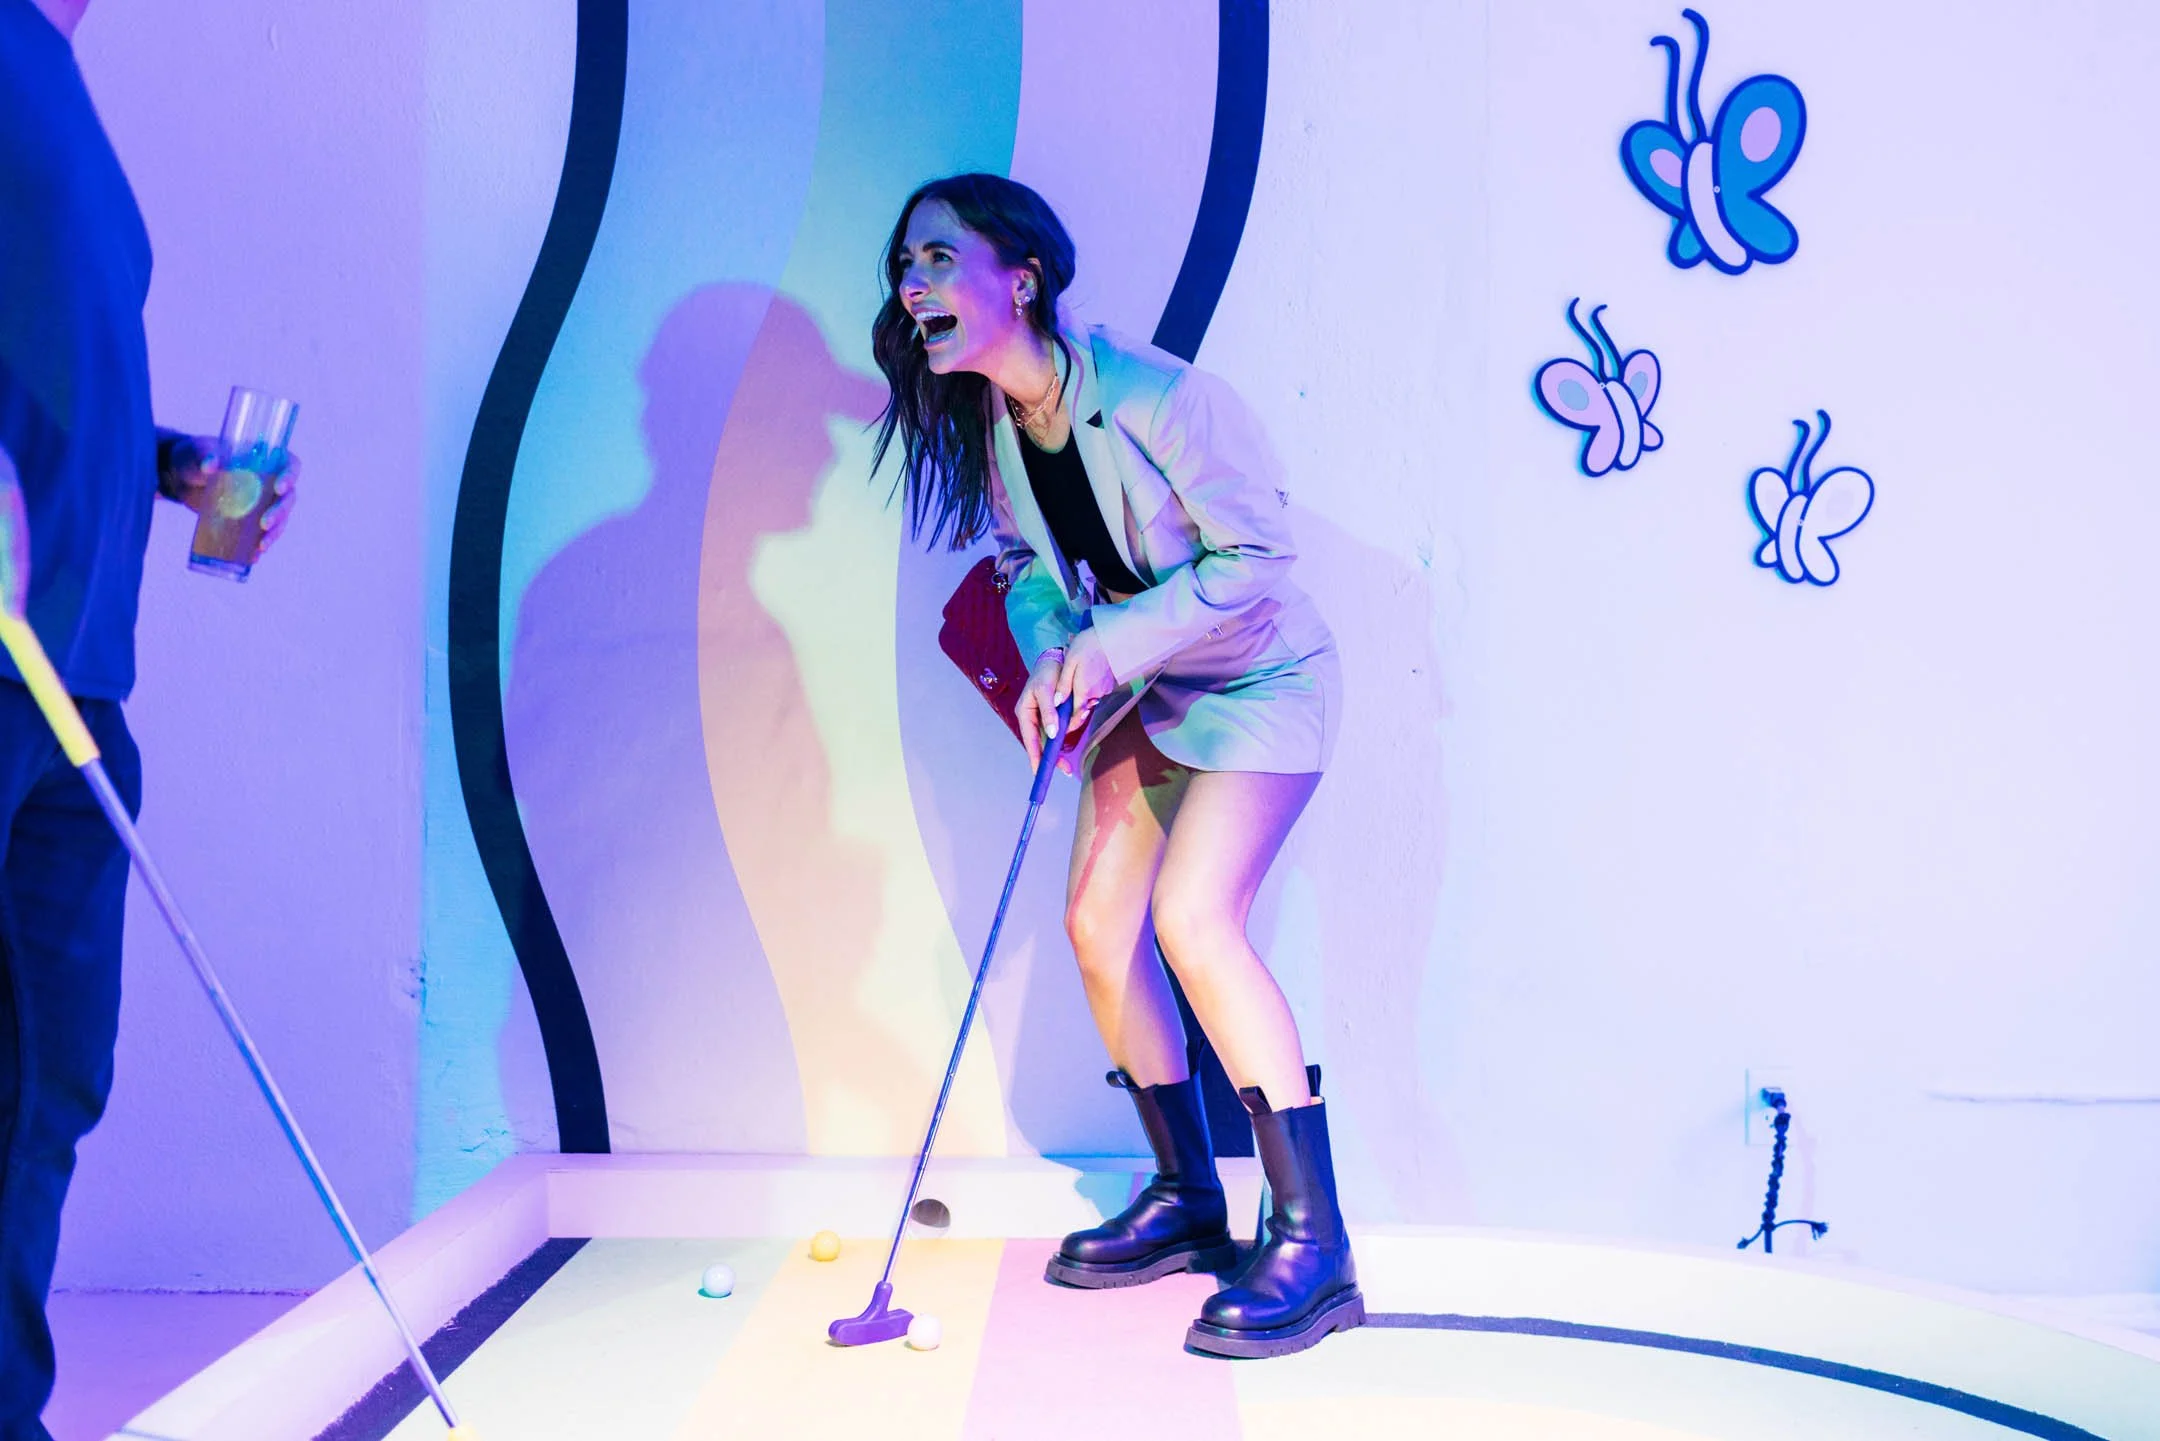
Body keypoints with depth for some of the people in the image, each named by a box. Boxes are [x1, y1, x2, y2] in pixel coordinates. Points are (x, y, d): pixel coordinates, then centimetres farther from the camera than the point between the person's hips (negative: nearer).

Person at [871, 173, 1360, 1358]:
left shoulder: (1156, 397, -28)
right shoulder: (987, 422, -5)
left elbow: (1256, 553, -24)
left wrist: (1110, 647, -29)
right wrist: (1051, 659, -15)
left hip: (1258, 682, -8)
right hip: (1142, 689, 8)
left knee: (1192, 915, -23)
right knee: (1097, 922, 4)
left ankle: (1313, 1241, -14)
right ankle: (1188, 1204, 20)